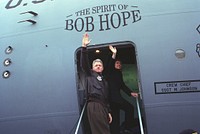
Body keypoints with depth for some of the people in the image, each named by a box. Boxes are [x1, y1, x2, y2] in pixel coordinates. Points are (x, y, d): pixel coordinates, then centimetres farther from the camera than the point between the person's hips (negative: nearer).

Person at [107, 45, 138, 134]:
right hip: (112, 96, -8)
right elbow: (110, 65, -20)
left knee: (115, 118, 8)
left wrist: (131, 93, 5)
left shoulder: (119, 74, 22)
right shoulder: (111, 72, 2)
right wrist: (114, 54, -33)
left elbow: (122, 86, 16)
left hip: (117, 97, 8)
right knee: (129, 108, -16)